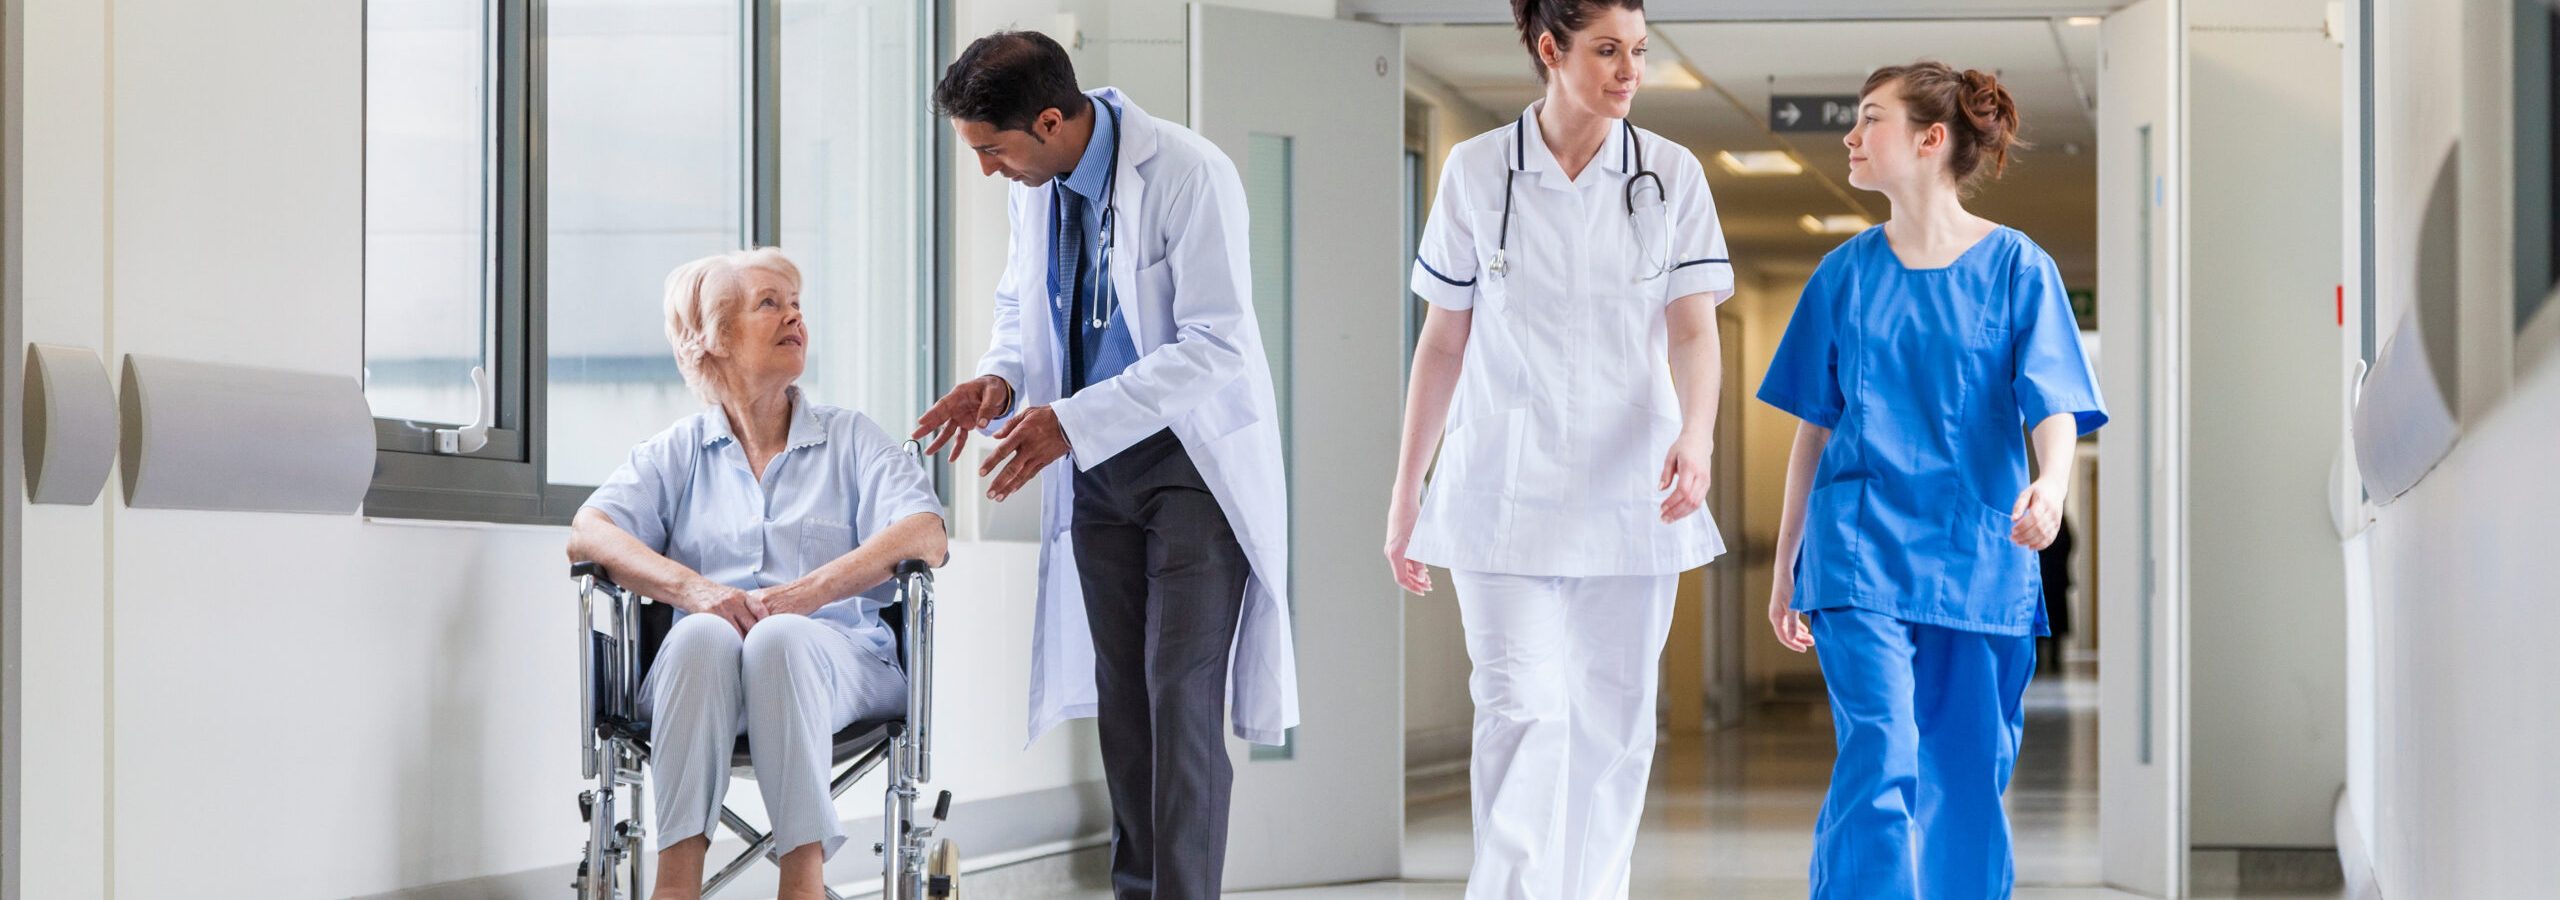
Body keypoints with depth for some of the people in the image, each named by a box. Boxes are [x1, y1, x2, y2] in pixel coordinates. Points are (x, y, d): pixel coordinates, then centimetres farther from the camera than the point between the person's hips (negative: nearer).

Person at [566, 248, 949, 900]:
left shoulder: (852, 440, 19)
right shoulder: (678, 452, 21)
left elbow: (925, 537, 0)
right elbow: (588, 532, 3)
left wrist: (805, 593, -16)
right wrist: (689, 586, -18)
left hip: (837, 658, -1)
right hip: (705, 671, 1)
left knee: (780, 638, -35)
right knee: (702, 634, -35)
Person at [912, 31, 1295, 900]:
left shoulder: (1189, 175, -22)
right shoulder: (1035, 184, 0)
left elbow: (1216, 347, -26)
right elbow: (1021, 303, 16)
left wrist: (1072, 421, -29)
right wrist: (1001, 376, -7)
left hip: (1195, 459, -7)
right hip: (1098, 464, 7)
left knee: (1180, 695, -11)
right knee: (1120, 691, 11)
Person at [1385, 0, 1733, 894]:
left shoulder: (1672, 175, 2)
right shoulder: (1476, 172, 1)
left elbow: (1693, 330, -4)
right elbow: (1443, 342, 7)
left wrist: (1696, 436, -24)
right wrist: (1406, 488, 8)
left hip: (1628, 492, 2)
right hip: (1505, 488, -2)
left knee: (1611, 723, 6)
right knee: (1523, 711, -11)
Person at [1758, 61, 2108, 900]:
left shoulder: (2015, 267, 0)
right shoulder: (1845, 275, 8)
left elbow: (2055, 407, -8)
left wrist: (2050, 486, -30)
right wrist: (1784, 568, 13)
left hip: (1978, 556, 0)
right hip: (1860, 554, 0)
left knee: (1968, 782, 5)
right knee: (1879, 758, -15)